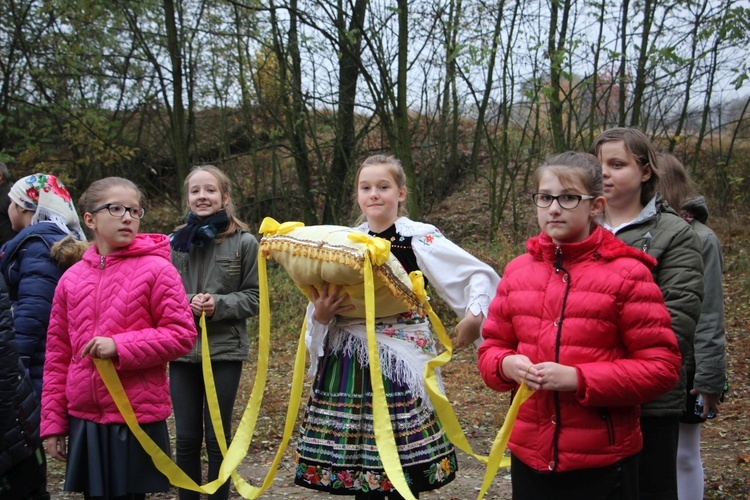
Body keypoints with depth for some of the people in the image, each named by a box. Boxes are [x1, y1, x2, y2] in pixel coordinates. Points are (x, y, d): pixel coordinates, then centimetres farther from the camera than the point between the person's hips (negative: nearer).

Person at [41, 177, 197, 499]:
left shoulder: (156, 269, -6)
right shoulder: (72, 278, 5)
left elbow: (182, 334, -9)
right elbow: (57, 356, 10)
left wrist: (119, 346, -19)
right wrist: (53, 421, 10)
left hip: (137, 421, -4)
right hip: (84, 421, 4)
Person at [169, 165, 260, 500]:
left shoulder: (244, 242, -2)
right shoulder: (174, 242, 3)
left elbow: (253, 298, 0)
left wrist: (218, 305, -17)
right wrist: (186, 304, -12)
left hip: (225, 351, -2)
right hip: (182, 350, 2)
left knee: (218, 438, 8)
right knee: (187, 438, 9)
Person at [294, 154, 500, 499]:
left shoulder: (420, 238, -1)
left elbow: (480, 275, -1)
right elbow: (321, 303, 16)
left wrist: (474, 317, -16)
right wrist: (320, 314, -6)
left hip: (401, 363, -4)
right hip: (349, 365, 4)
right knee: (358, 467, 7)